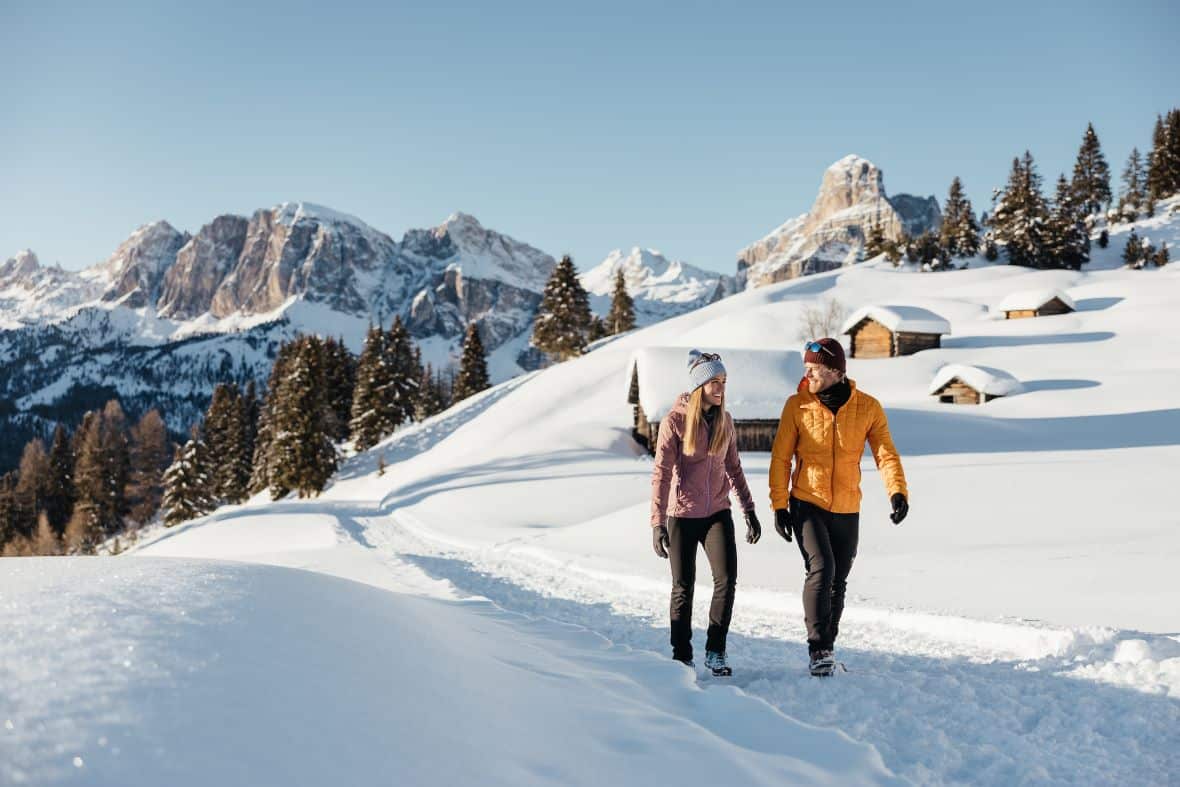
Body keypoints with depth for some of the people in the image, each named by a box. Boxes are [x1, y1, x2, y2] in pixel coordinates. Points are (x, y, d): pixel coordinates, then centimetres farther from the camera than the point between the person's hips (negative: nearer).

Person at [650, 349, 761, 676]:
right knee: (683, 587, 5)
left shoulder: (724, 420, 5)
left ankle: (716, 651, 3)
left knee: (727, 578, -12)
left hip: (718, 512, 3)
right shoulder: (675, 421, -10)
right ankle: (682, 656, 20)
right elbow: (661, 474, -12)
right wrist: (658, 522, -17)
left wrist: (749, 510, 13)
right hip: (683, 515, -3)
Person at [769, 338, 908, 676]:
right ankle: (817, 648, -11)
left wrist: (897, 491, -24)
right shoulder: (797, 405, -6)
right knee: (821, 568, -20)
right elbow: (781, 458, -3)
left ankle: (826, 648, 28)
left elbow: (885, 453, -8)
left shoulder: (868, 407, -3)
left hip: (847, 509, 3)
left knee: (838, 582, 11)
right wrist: (779, 505, -8)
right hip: (806, 504, -2)